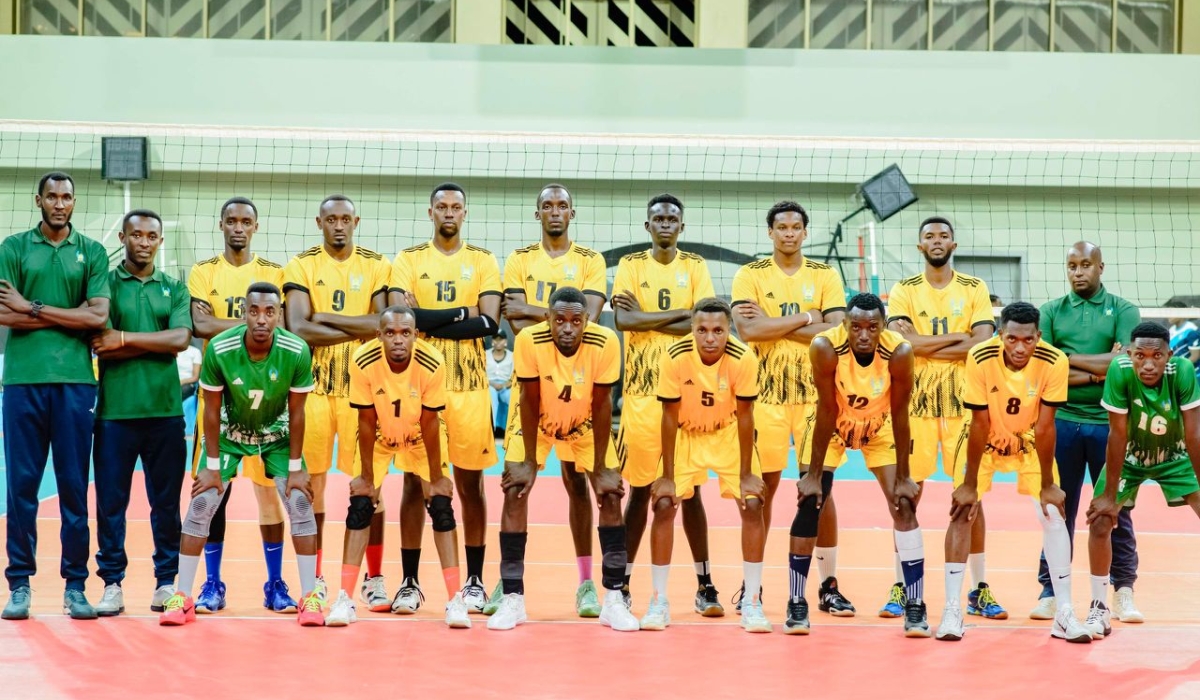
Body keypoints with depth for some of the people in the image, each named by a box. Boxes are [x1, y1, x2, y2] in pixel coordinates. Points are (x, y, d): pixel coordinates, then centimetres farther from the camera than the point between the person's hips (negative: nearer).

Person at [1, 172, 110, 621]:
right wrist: (70, 316, -6)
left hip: (74, 380, 0)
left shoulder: (92, 252, 8)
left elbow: (98, 316, -4)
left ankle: (75, 586, 8)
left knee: (75, 487, 2)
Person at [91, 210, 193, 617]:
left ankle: (167, 581, 13)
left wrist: (126, 339, -10)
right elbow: (99, 345, -7)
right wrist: (156, 344, -9)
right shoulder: (105, 284, 5)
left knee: (166, 501, 6)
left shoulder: (174, 289, 11)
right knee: (111, 500, 0)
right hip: (115, 410, -2)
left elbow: (180, 339, -5)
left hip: (165, 410, 2)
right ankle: (112, 583, 7)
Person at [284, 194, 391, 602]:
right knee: (311, 482, 3)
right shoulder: (301, 266, 2)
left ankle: (375, 579, 8)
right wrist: (359, 329, -11)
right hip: (314, 386, 0)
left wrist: (328, 317, -12)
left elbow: (384, 323, -9)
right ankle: (314, 579, 13)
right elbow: (298, 328, -11)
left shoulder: (376, 266, 5)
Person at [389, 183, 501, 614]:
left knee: (470, 483, 4)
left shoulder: (483, 262, 6)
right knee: (414, 482, 1)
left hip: (470, 385, 0)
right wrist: (463, 312, -10)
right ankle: (410, 582, 7)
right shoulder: (408, 260, 6)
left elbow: (490, 322, -7)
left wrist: (427, 320, -12)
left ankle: (474, 581, 12)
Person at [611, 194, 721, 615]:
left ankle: (704, 584, 9)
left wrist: (648, 319, -9)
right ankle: (622, 581, 10)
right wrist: (680, 314, -10)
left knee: (690, 490, 3)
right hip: (641, 391, 0)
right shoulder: (631, 265, 6)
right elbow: (623, 319, -10)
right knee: (640, 489, 2)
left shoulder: (695, 267, 7)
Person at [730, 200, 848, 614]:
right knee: (763, 487, 3)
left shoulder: (825, 276, 6)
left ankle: (829, 584, 7)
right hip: (766, 393, -1)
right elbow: (747, 330, -12)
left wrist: (774, 325, -11)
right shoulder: (750, 276, 3)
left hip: (815, 393, 1)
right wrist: (804, 319, -11)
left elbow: (836, 331, -7)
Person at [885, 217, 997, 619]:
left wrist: (924, 346, -13)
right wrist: (956, 337, -11)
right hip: (916, 403, 0)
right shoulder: (904, 291, 4)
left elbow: (983, 342, -9)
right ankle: (901, 587, 8)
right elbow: (900, 342, -12)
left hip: (963, 403, 0)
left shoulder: (974, 290, 5)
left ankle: (979, 589, 9)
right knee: (908, 494, 1)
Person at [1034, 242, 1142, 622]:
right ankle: (1050, 591, 12)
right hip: (1062, 422, 1)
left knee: (1115, 509, 4)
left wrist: (1067, 360, -10)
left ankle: (1123, 592, 12)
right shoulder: (1051, 312, 6)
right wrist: (1097, 374, -10)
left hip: (1110, 423, -1)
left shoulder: (1123, 311, 3)